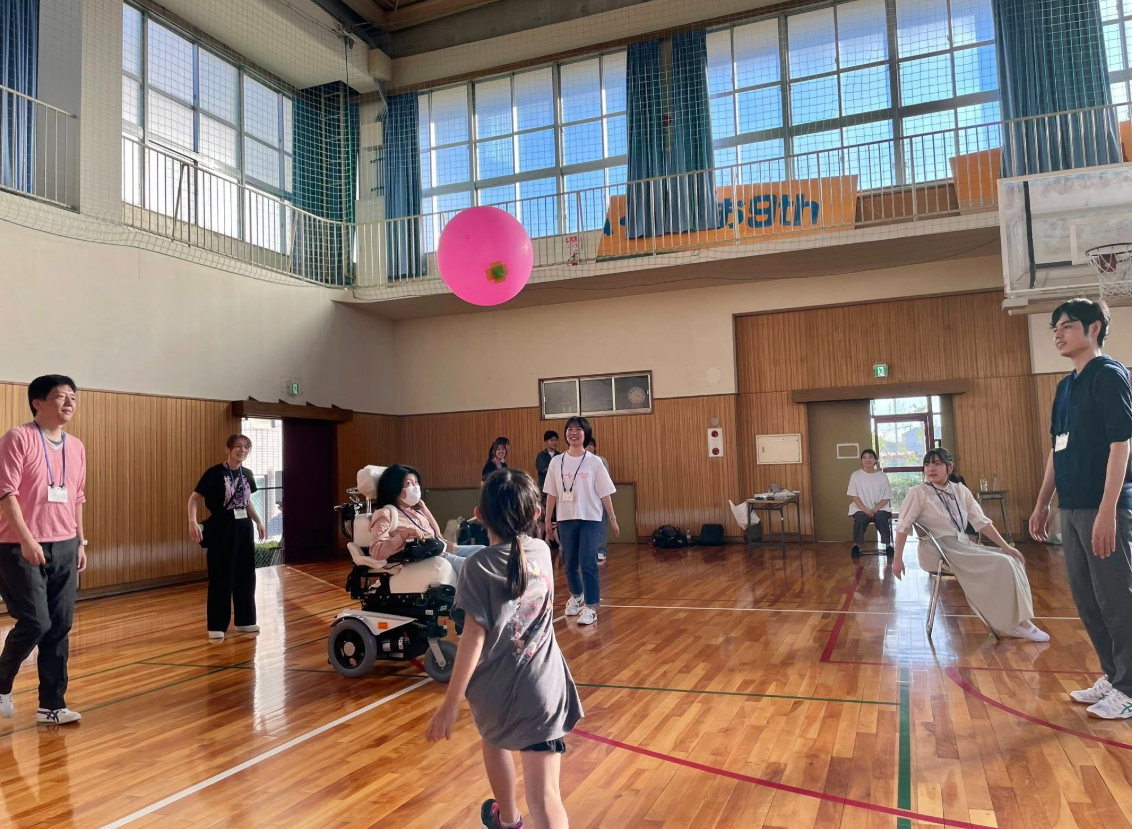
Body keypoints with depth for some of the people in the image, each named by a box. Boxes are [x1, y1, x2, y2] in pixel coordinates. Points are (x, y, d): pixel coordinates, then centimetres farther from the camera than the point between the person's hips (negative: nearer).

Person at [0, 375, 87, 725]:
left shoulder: (76, 447, 12)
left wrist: (80, 542, 16)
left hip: (64, 548, 6)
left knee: (60, 628, 5)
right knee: (35, 623, -6)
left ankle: (51, 705, 14)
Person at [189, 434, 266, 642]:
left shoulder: (247, 474, 7)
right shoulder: (215, 473, -12)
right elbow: (195, 497, -14)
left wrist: (258, 522, 16)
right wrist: (192, 521, -29)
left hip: (244, 528, 6)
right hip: (222, 528, -6)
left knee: (246, 575, 11)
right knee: (221, 577, 0)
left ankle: (244, 621, 23)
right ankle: (217, 627, 10)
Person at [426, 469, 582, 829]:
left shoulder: (478, 565, -12)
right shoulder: (542, 552, 2)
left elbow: (474, 637, -16)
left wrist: (451, 702, -12)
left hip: (496, 689, -1)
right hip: (543, 689, 1)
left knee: (495, 739, 34)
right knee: (544, 795, -3)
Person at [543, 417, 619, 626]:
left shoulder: (594, 462, -3)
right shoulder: (557, 462, 2)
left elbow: (605, 493, -2)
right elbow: (551, 493, 6)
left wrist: (613, 519, -1)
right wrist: (548, 519, 6)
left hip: (590, 519, -2)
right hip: (565, 519, 3)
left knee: (588, 563, -8)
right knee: (569, 563, 12)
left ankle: (590, 607, 1)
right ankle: (576, 596, 37)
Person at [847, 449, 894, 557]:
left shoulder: (882, 476, 3)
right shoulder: (856, 475, 1)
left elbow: (886, 498, 1)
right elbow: (854, 496, -3)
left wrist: (875, 509, -16)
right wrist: (866, 510, -17)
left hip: (879, 509, 0)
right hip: (861, 509, 0)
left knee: (881, 517, -32)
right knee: (861, 518, -33)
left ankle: (888, 545, -17)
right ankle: (856, 545, -16)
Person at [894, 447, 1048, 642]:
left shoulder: (961, 491, 9)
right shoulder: (918, 493, -7)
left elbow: (981, 522, 9)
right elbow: (903, 526, -9)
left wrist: (1005, 546, 0)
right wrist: (897, 559, -13)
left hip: (963, 546, 7)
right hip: (939, 551, -7)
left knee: (1012, 560, -6)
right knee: (1001, 565, -18)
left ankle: (1017, 621, -1)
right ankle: (1011, 623, -6)